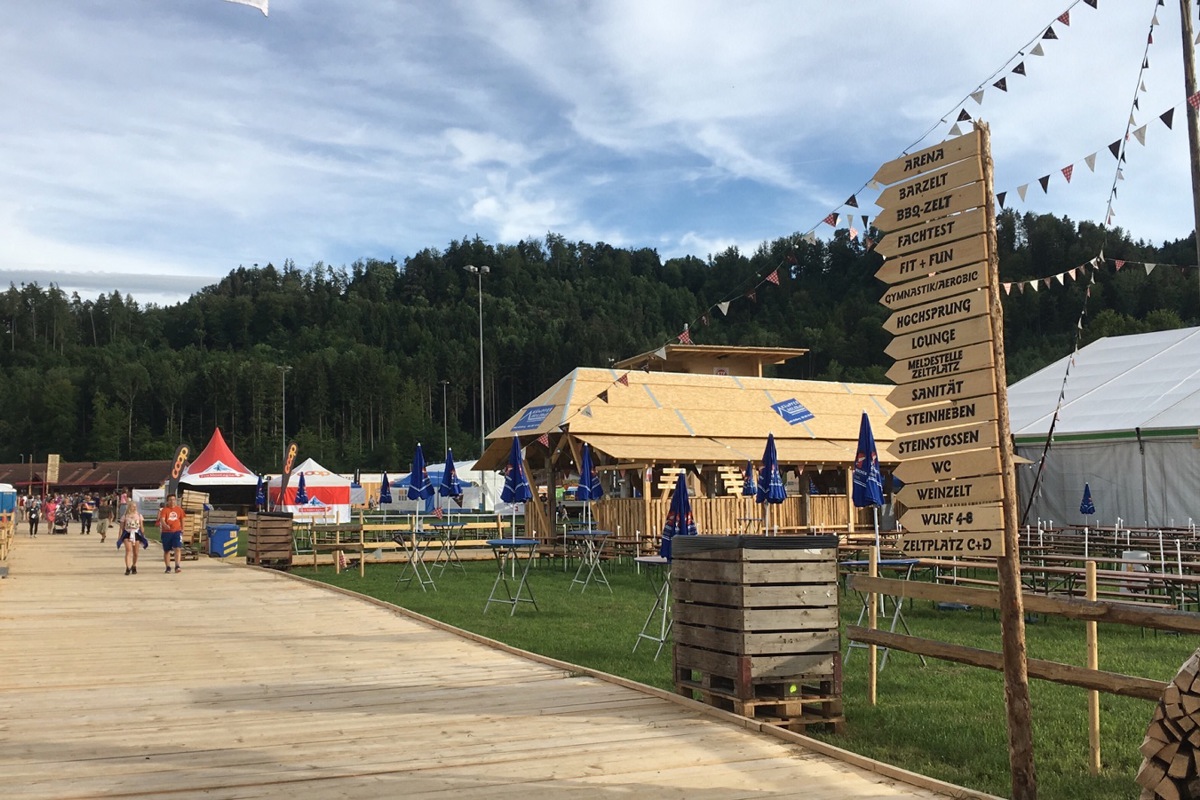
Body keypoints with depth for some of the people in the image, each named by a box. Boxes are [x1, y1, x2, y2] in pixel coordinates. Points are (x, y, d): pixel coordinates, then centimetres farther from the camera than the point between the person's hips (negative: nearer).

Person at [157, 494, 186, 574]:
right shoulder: (164, 509, -4)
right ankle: (168, 567, 19)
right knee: (167, 550, 8)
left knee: (178, 548, -13)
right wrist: (165, 525, -40)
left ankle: (177, 567, -15)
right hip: (167, 532, -1)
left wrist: (182, 530, 21)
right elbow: (162, 519, -20)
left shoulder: (179, 509, 7)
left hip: (177, 531, 1)